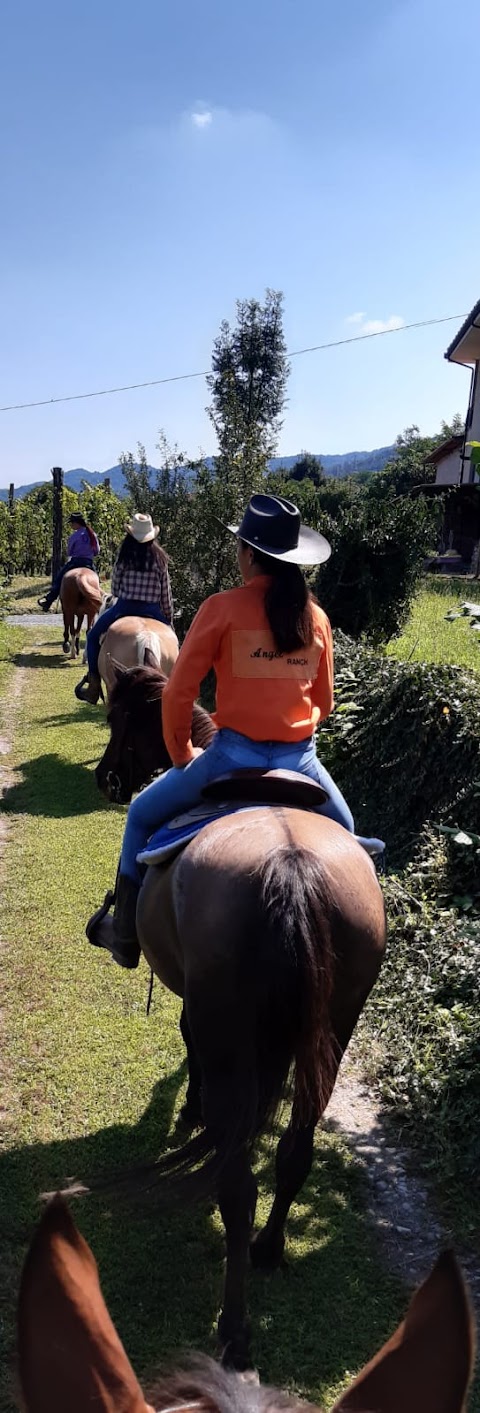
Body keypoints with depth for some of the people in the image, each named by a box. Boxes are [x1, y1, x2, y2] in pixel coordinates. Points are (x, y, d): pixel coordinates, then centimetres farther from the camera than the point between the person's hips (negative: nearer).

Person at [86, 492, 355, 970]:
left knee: (142, 815, 20)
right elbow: (323, 701, 13)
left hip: (235, 756, -3)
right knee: (342, 832, 34)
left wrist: (181, 755, 8)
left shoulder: (223, 607, -8)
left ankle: (126, 935, 26)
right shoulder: (316, 616, 5)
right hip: (300, 760, 4)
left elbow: (178, 692, -6)